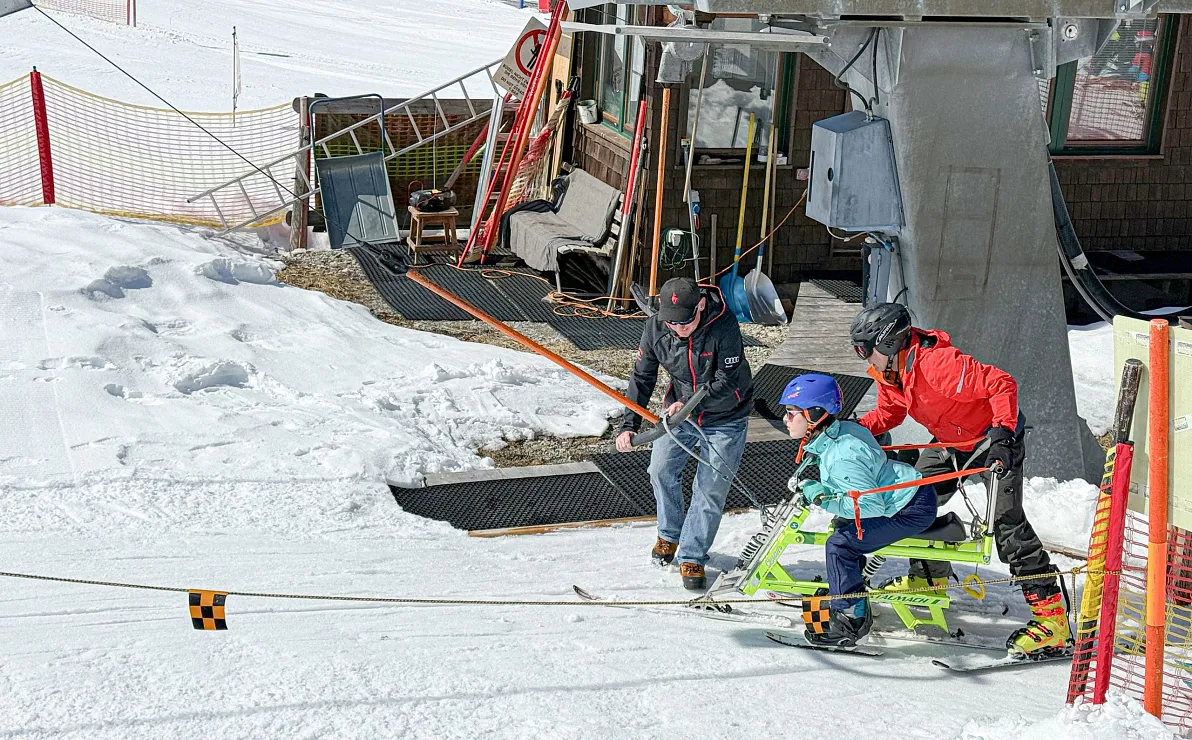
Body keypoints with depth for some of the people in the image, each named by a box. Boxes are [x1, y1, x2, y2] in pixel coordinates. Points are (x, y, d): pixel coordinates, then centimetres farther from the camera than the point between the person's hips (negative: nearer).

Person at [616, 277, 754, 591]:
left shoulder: (724, 326, -29)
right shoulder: (655, 326, -16)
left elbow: (727, 383, -27)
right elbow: (642, 377, -6)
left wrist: (692, 403, -40)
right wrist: (629, 424, -14)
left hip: (725, 417, -4)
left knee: (710, 488, -4)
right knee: (661, 469, 6)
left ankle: (691, 557, 9)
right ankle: (669, 534, 31)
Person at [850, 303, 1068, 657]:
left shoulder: (936, 363, -33)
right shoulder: (890, 374, -4)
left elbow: (1002, 384, -33)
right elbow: (887, 414, 13)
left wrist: (1002, 433, -41)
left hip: (996, 440, -9)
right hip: (951, 442, 9)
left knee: (1007, 523, -17)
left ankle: (1052, 617, -17)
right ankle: (930, 575, 37)